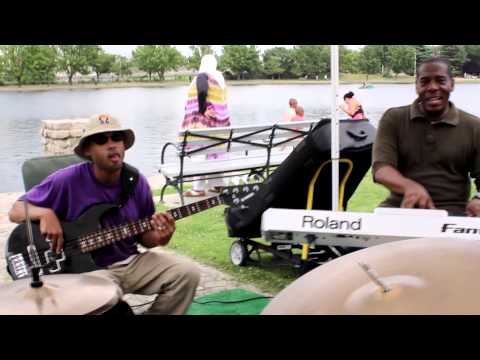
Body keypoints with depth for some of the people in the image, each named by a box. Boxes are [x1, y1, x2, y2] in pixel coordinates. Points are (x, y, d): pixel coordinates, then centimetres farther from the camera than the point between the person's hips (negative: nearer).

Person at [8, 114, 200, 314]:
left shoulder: (136, 181, 0)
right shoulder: (68, 180, -13)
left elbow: (143, 235, 9)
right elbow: (16, 211, -5)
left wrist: (158, 238, -14)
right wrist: (45, 213, -25)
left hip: (131, 262, 5)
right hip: (87, 268, -5)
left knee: (187, 274, -11)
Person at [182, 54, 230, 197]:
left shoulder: (202, 75, -9)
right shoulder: (219, 78, 14)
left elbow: (202, 92, -24)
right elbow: (222, 101, 12)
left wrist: (202, 110, -15)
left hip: (203, 120, -8)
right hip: (218, 119, 8)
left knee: (199, 152, -7)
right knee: (215, 151, 12)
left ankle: (198, 187, -8)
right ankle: (216, 184, 16)